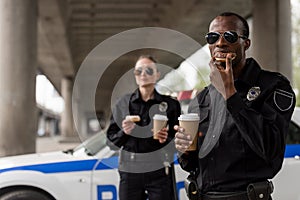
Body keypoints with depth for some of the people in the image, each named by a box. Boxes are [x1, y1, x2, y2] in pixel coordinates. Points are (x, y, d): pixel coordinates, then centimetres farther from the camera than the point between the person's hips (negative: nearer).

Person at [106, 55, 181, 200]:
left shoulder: (170, 104, 5)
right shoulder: (123, 104, 8)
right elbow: (111, 140, 9)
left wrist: (167, 138, -13)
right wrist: (124, 132, -10)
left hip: (160, 171, -1)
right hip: (130, 171, 1)